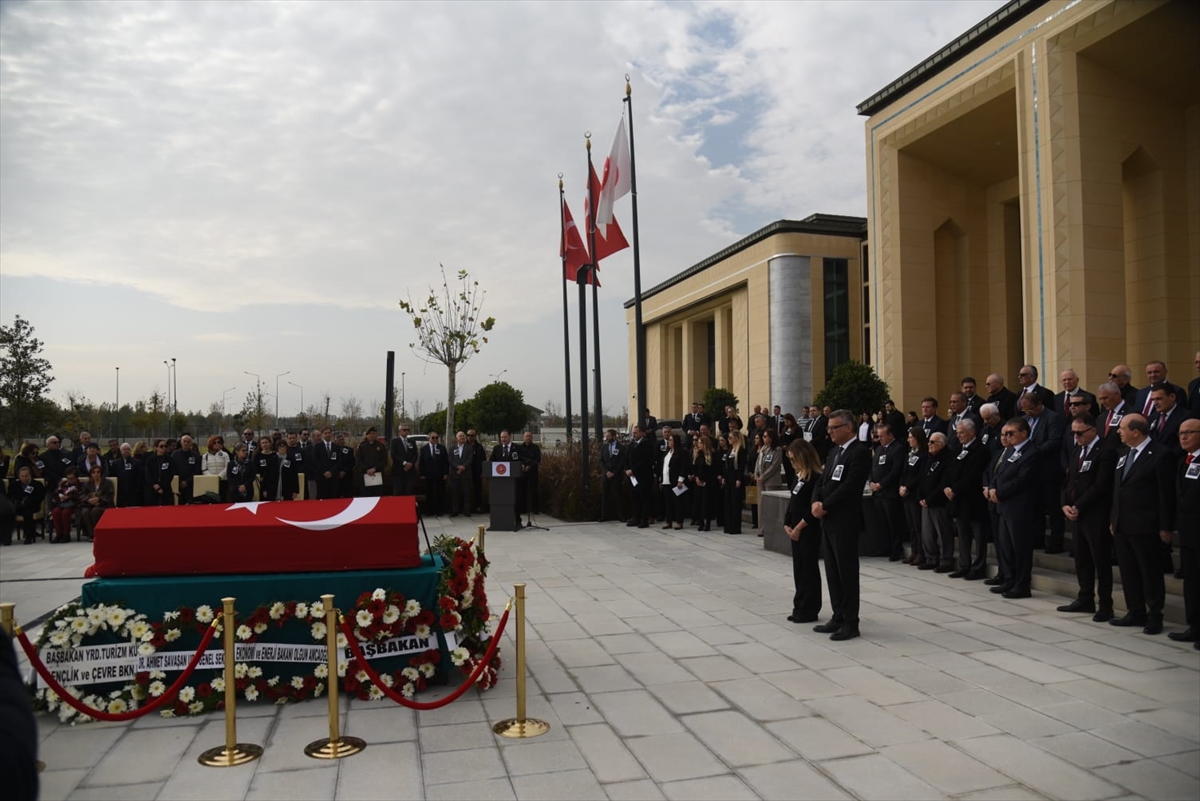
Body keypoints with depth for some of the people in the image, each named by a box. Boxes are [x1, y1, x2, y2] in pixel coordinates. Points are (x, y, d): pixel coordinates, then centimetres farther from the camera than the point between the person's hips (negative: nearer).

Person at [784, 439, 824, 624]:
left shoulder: (816, 478, -16)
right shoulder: (798, 477, 11)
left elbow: (813, 509, -19)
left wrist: (798, 528, -14)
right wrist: (787, 525, 3)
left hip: (809, 531, -9)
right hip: (795, 531, 9)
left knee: (809, 569, 1)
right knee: (798, 569, 12)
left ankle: (809, 610, 9)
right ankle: (800, 608, 20)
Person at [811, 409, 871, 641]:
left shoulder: (860, 451, -12)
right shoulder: (834, 450, 16)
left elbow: (849, 486, -20)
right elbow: (822, 480, 15)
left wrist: (825, 506, -15)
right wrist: (816, 501, -3)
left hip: (845, 521, -9)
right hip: (828, 520, 9)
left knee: (847, 572, -1)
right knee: (832, 572, 13)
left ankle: (850, 623, 6)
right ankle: (838, 617, 22)